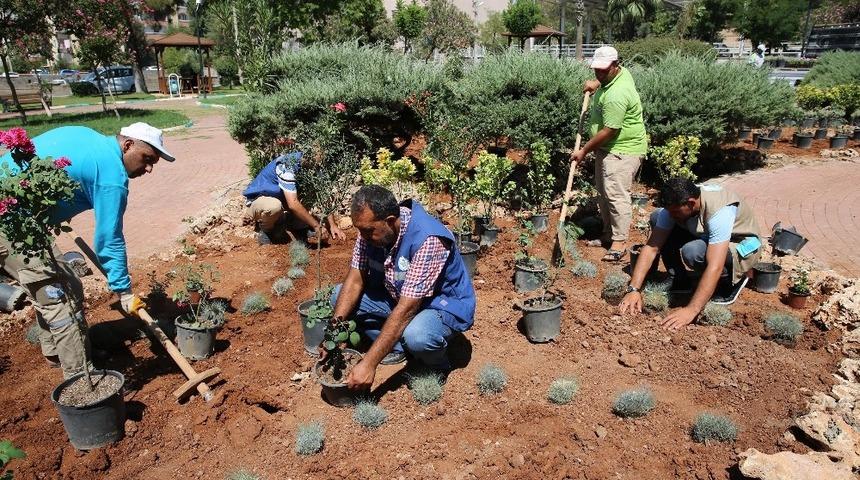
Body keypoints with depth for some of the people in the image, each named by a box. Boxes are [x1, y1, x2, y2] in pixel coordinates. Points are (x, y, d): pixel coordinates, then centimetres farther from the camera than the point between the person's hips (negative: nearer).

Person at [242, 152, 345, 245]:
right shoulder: (286, 165, -34)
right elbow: (293, 204, -41)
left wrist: (332, 225, -19)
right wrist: (316, 225, -38)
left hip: (279, 199, 7)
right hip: (257, 198, -6)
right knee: (274, 206, -40)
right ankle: (264, 229, -11)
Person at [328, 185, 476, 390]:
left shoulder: (428, 240, -35)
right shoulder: (371, 228, -13)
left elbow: (407, 309, -36)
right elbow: (355, 280, -7)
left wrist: (369, 363, -36)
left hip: (444, 303, -7)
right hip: (398, 296, 7)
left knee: (415, 336, -39)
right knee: (340, 296, -6)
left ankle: (436, 363, -3)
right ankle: (397, 346, 5)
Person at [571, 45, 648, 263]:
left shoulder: (616, 95, -27)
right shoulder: (621, 72, 4)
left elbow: (608, 131, -24)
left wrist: (584, 151, -15)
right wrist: (597, 84, 17)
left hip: (623, 150, -11)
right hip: (606, 148, 11)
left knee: (616, 195, -11)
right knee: (603, 193, 13)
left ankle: (619, 241, -4)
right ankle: (608, 234, 24)